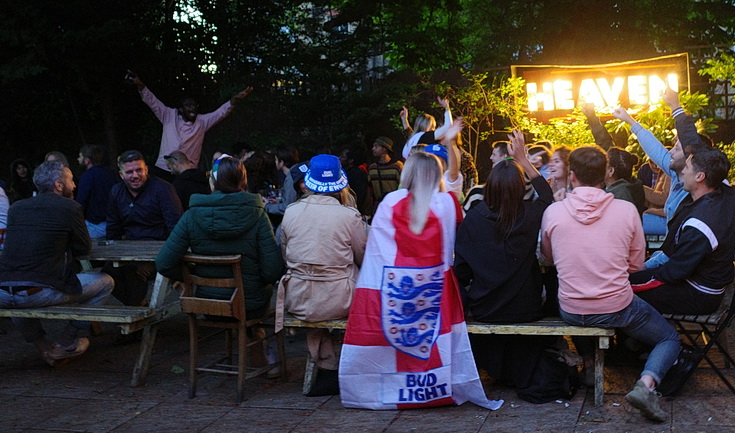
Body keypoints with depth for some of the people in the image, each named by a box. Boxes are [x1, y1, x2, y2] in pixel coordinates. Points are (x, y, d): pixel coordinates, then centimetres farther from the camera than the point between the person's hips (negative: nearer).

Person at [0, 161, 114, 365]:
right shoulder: (70, 208, 1)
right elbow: (85, 248, 10)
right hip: (40, 293, -5)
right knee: (105, 283, 14)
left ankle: (42, 345, 34)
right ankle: (65, 345, 19)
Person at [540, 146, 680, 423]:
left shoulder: (552, 212, -9)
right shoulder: (626, 210, -10)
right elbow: (636, 265, 2)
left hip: (571, 313, 3)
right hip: (618, 308, -2)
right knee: (670, 339, 21)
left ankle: (588, 362, 27)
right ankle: (646, 384, -7)